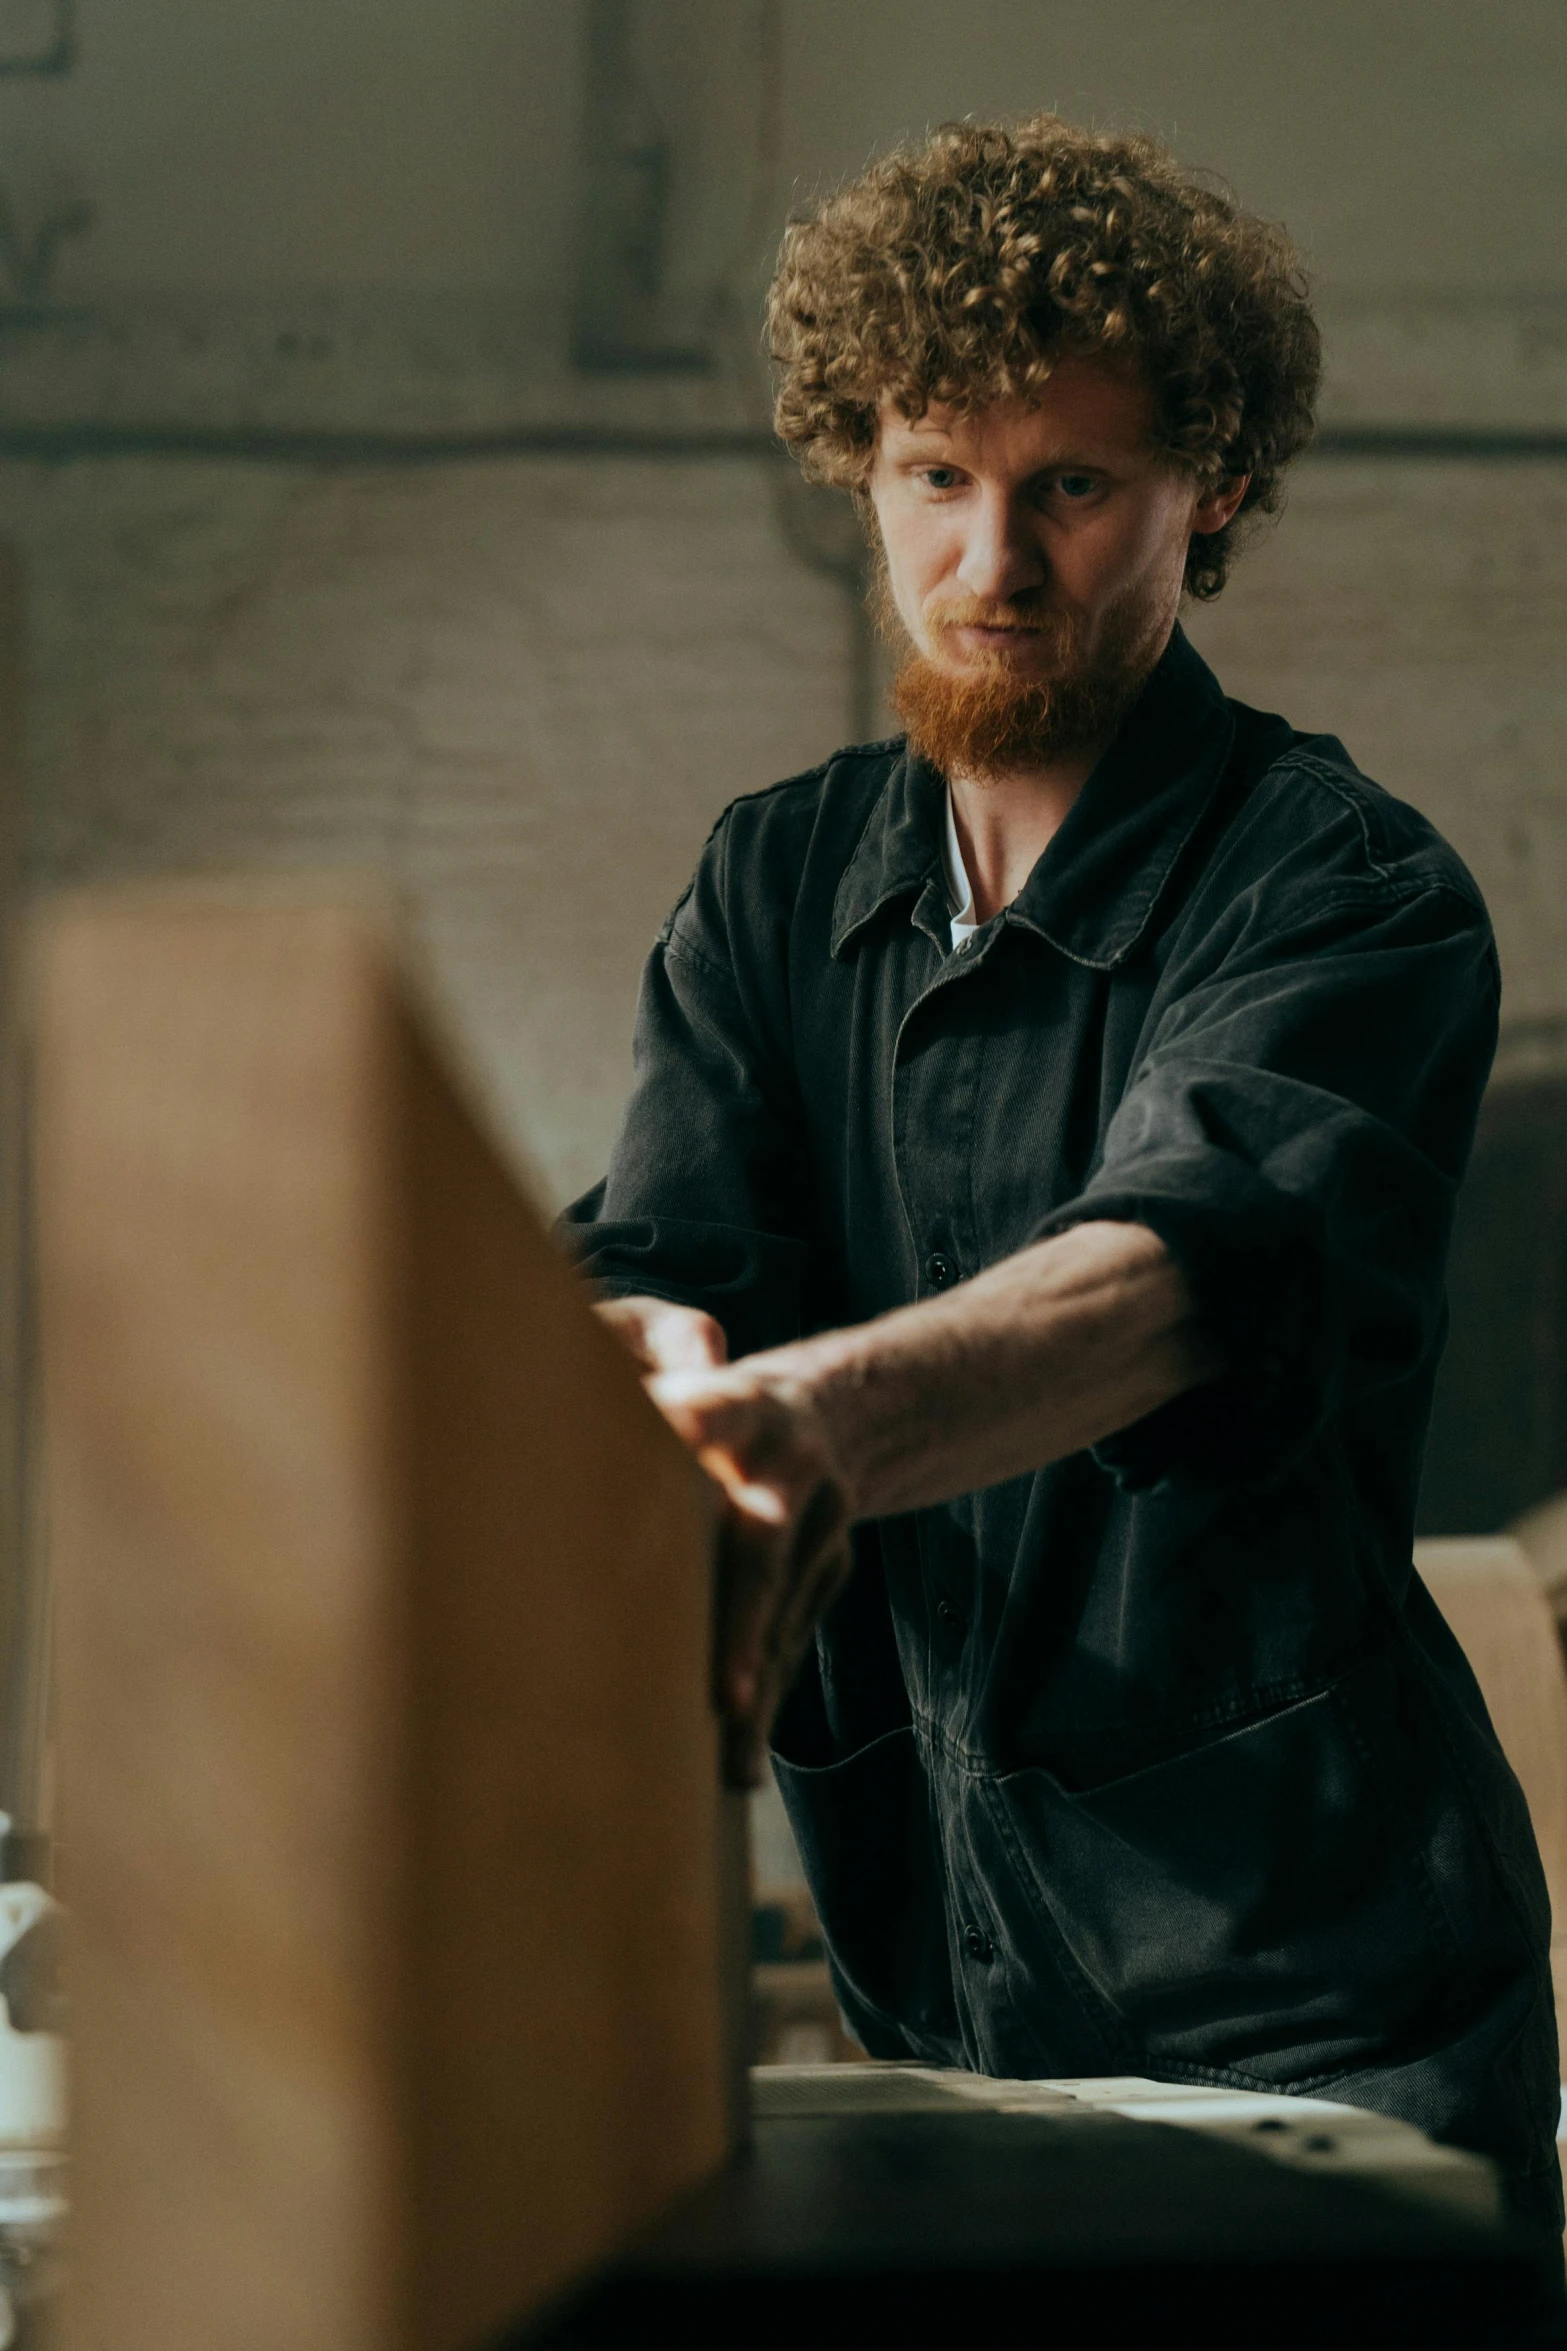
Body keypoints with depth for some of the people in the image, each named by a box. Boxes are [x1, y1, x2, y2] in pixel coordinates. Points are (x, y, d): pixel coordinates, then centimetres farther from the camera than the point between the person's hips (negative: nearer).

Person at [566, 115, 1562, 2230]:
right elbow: (664, 1256, -7)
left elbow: (1196, 1261, -30)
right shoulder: (774, 885, 8)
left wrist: (820, 1417, -51)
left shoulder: (1350, 893, -11)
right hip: (926, 1975, 5)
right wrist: (647, 1371, -34)